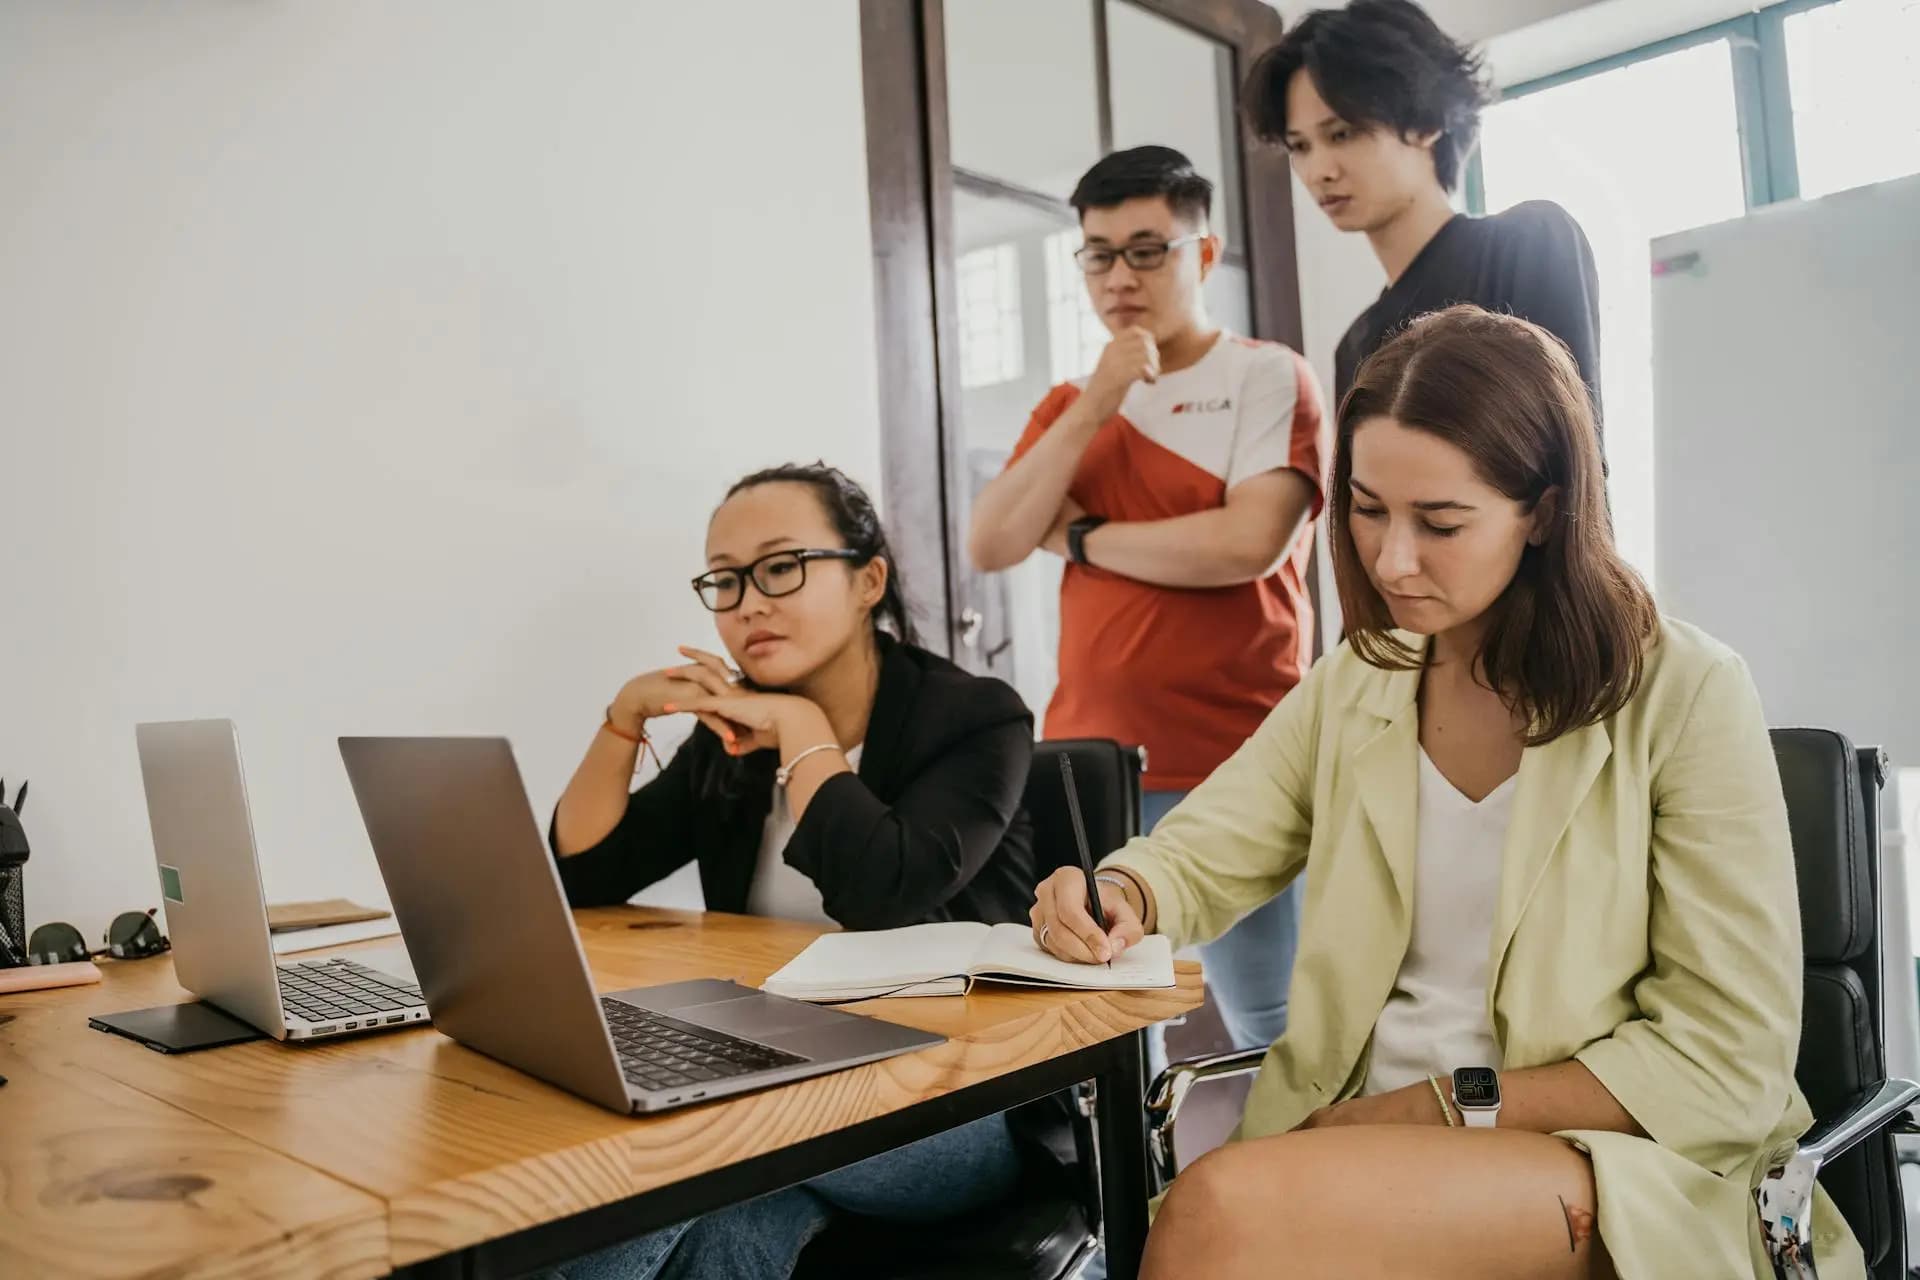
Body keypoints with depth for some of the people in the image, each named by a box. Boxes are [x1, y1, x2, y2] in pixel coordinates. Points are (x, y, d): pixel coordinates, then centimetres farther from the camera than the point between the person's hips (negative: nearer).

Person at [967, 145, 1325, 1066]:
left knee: (1279, 1044, 3)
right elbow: (989, 546, 1)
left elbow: (1248, 544, -18)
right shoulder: (1069, 408, 15)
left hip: (1233, 778, -5)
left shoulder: (1267, 376, -2)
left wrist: (1080, 537, -5)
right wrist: (1091, 408, -8)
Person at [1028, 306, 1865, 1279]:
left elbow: (1728, 1063, -10)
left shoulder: (1684, 695, -8)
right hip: (1358, 1136, 4)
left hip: (1621, 1169, -4)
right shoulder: (1352, 688, 9)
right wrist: (1116, 893, -16)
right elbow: (1197, 858, 7)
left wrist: (1443, 1105, -13)